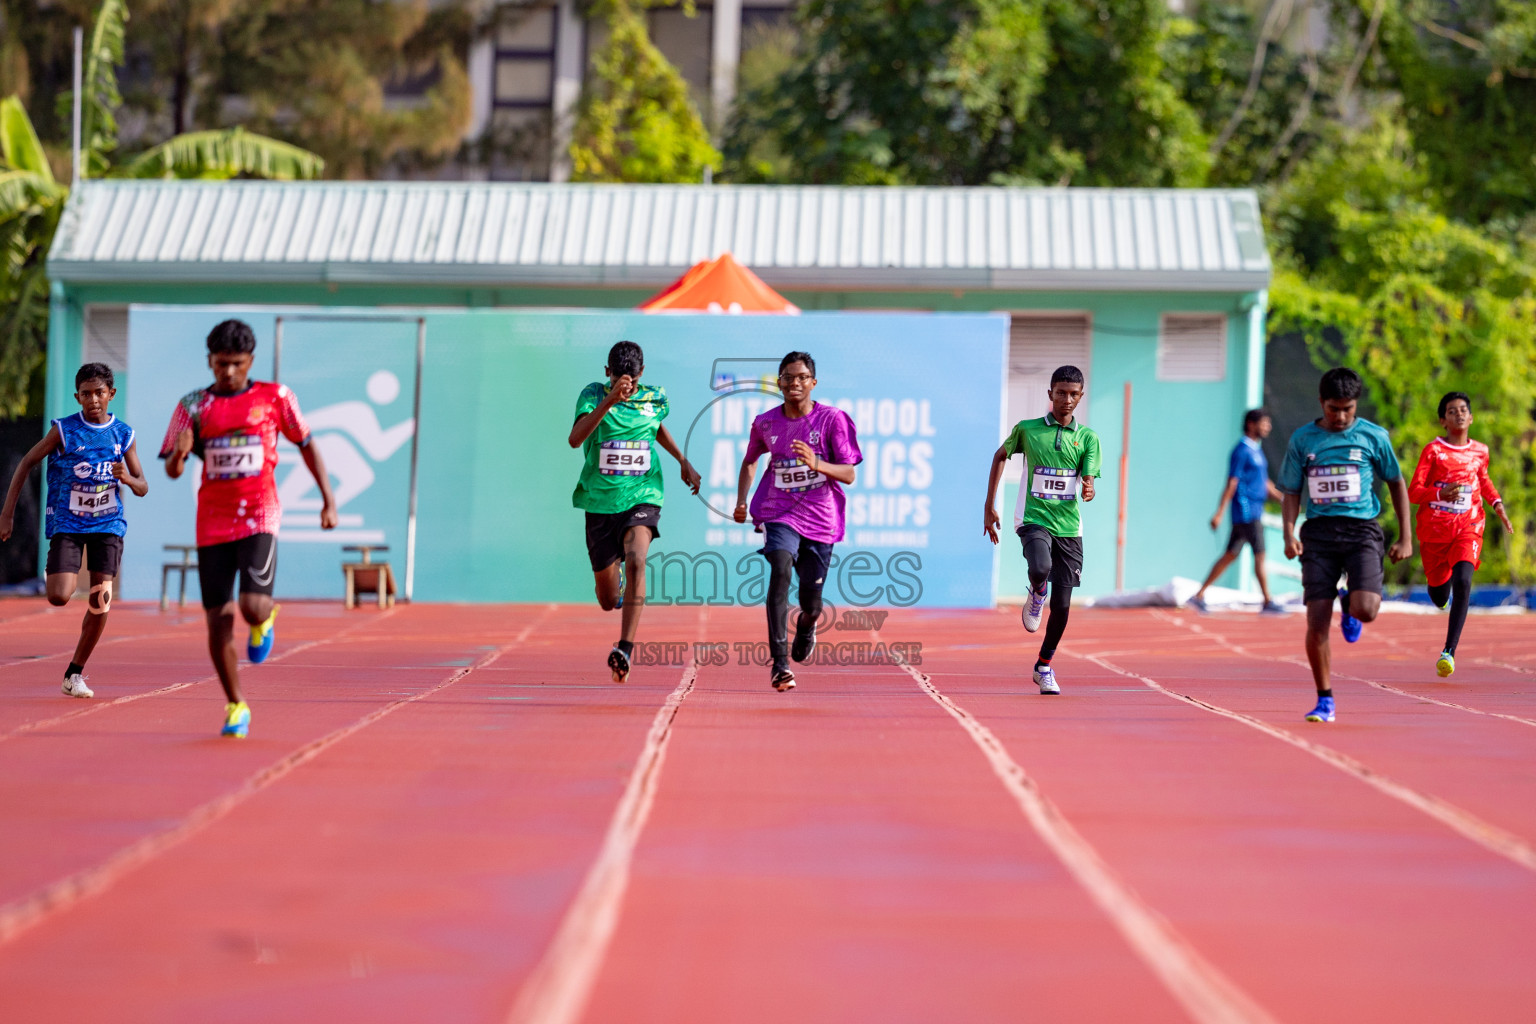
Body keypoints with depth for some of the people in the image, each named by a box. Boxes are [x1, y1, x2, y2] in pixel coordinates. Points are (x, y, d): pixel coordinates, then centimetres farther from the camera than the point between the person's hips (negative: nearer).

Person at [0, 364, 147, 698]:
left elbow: (143, 488, 8)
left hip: (107, 524, 2)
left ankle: (75, 673, 10)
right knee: (59, 598, -18)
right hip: (66, 523, -2)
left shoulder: (123, 434, 2)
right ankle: (54, 574, 21)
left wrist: (128, 479, -17)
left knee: (100, 602, -6)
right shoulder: (64, 431, -7)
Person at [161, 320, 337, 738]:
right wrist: (179, 453, -20)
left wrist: (328, 499, 8)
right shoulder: (194, 405, 6)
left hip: (259, 518, -2)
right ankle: (236, 707, 18)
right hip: (212, 524, 2)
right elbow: (171, 470, 4)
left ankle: (264, 622, 19)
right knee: (218, 621, 1)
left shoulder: (275, 397, 4)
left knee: (253, 607, -20)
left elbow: (307, 444, 14)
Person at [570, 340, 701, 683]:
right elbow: (575, 439, -27)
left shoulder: (654, 398, 2)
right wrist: (609, 400, -38)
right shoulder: (593, 394, -9)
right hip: (600, 503, 0)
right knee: (608, 601, 9)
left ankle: (625, 650, -35)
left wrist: (684, 462, 22)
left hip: (642, 498, 0)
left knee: (635, 561, -31)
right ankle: (614, 578, 49)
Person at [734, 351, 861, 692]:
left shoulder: (832, 419, -5)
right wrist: (741, 500, 10)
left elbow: (850, 474, -8)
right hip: (779, 513, 0)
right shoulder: (765, 423, 2)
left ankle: (806, 626, 46)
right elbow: (751, 460, 22)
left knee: (811, 604, 5)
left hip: (820, 519, 0)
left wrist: (816, 464, -26)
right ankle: (779, 663, -32)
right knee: (780, 571, -28)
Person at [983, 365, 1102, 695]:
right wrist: (989, 506, 15)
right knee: (1041, 568, -34)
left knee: (1061, 605, 1)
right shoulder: (1027, 429, 1)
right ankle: (1036, 594, 4)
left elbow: (1088, 480, -3)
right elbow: (1001, 456, 18)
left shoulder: (1087, 437, 3)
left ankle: (1044, 666, 23)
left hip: (1068, 526, 2)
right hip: (1033, 520, -2)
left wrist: (1089, 489, -29)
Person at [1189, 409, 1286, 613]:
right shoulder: (1242, 450, -11)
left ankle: (1199, 596, 12)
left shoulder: (1256, 450, 18)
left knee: (1230, 556, 10)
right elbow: (1232, 483, -16)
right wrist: (1219, 514, -18)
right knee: (1260, 556, -7)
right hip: (1246, 512, -10)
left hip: (1253, 513, 10)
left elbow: (1264, 484, 25)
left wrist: (1283, 498, 16)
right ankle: (1267, 602, -3)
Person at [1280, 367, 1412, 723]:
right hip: (1319, 531, 1)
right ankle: (1325, 700, 8)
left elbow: (1397, 484, 15)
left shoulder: (1373, 437, 5)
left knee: (1366, 610, -21)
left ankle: (1348, 605, 18)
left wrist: (1406, 538, 11)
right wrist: (1289, 535, -8)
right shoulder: (1302, 440, 6)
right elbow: (1291, 493, 9)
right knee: (1317, 622, -6)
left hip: (1361, 529, -1)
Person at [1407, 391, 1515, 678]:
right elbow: (1413, 492, -10)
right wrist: (1441, 494, -28)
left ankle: (1449, 652, -24)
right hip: (1434, 529, -1)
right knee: (1440, 597, 11)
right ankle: (1441, 587, 53)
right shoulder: (1433, 451, -6)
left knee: (1462, 581, -24)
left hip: (1468, 527, 1)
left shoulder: (1480, 451, 5)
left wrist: (1497, 503, 11)